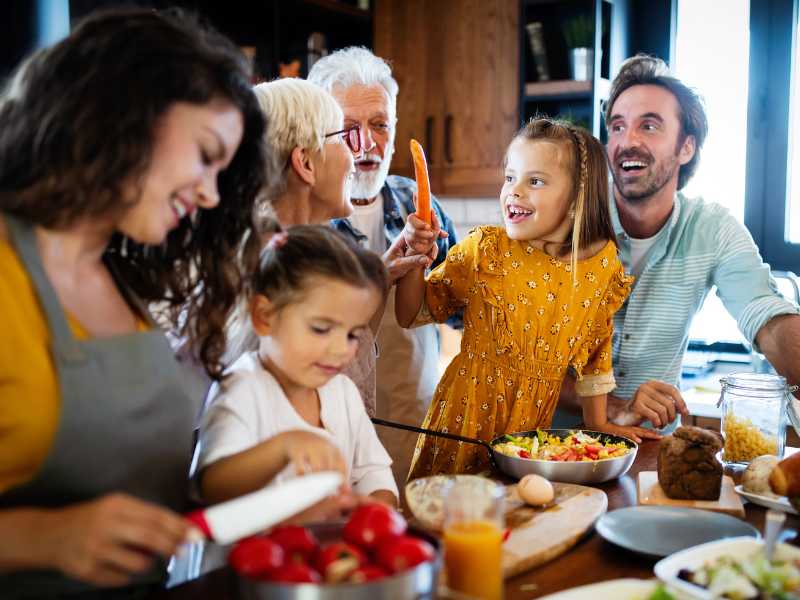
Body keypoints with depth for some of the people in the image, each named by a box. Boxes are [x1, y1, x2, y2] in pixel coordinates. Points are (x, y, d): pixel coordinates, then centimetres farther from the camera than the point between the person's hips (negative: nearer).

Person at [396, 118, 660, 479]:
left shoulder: (603, 263, -3)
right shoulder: (483, 250, -8)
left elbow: (596, 350, 9)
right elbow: (411, 315, -3)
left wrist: (598, 423, 13)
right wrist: (415, 257, -18)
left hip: (533, 422, 2)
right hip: (466, 414, -1)